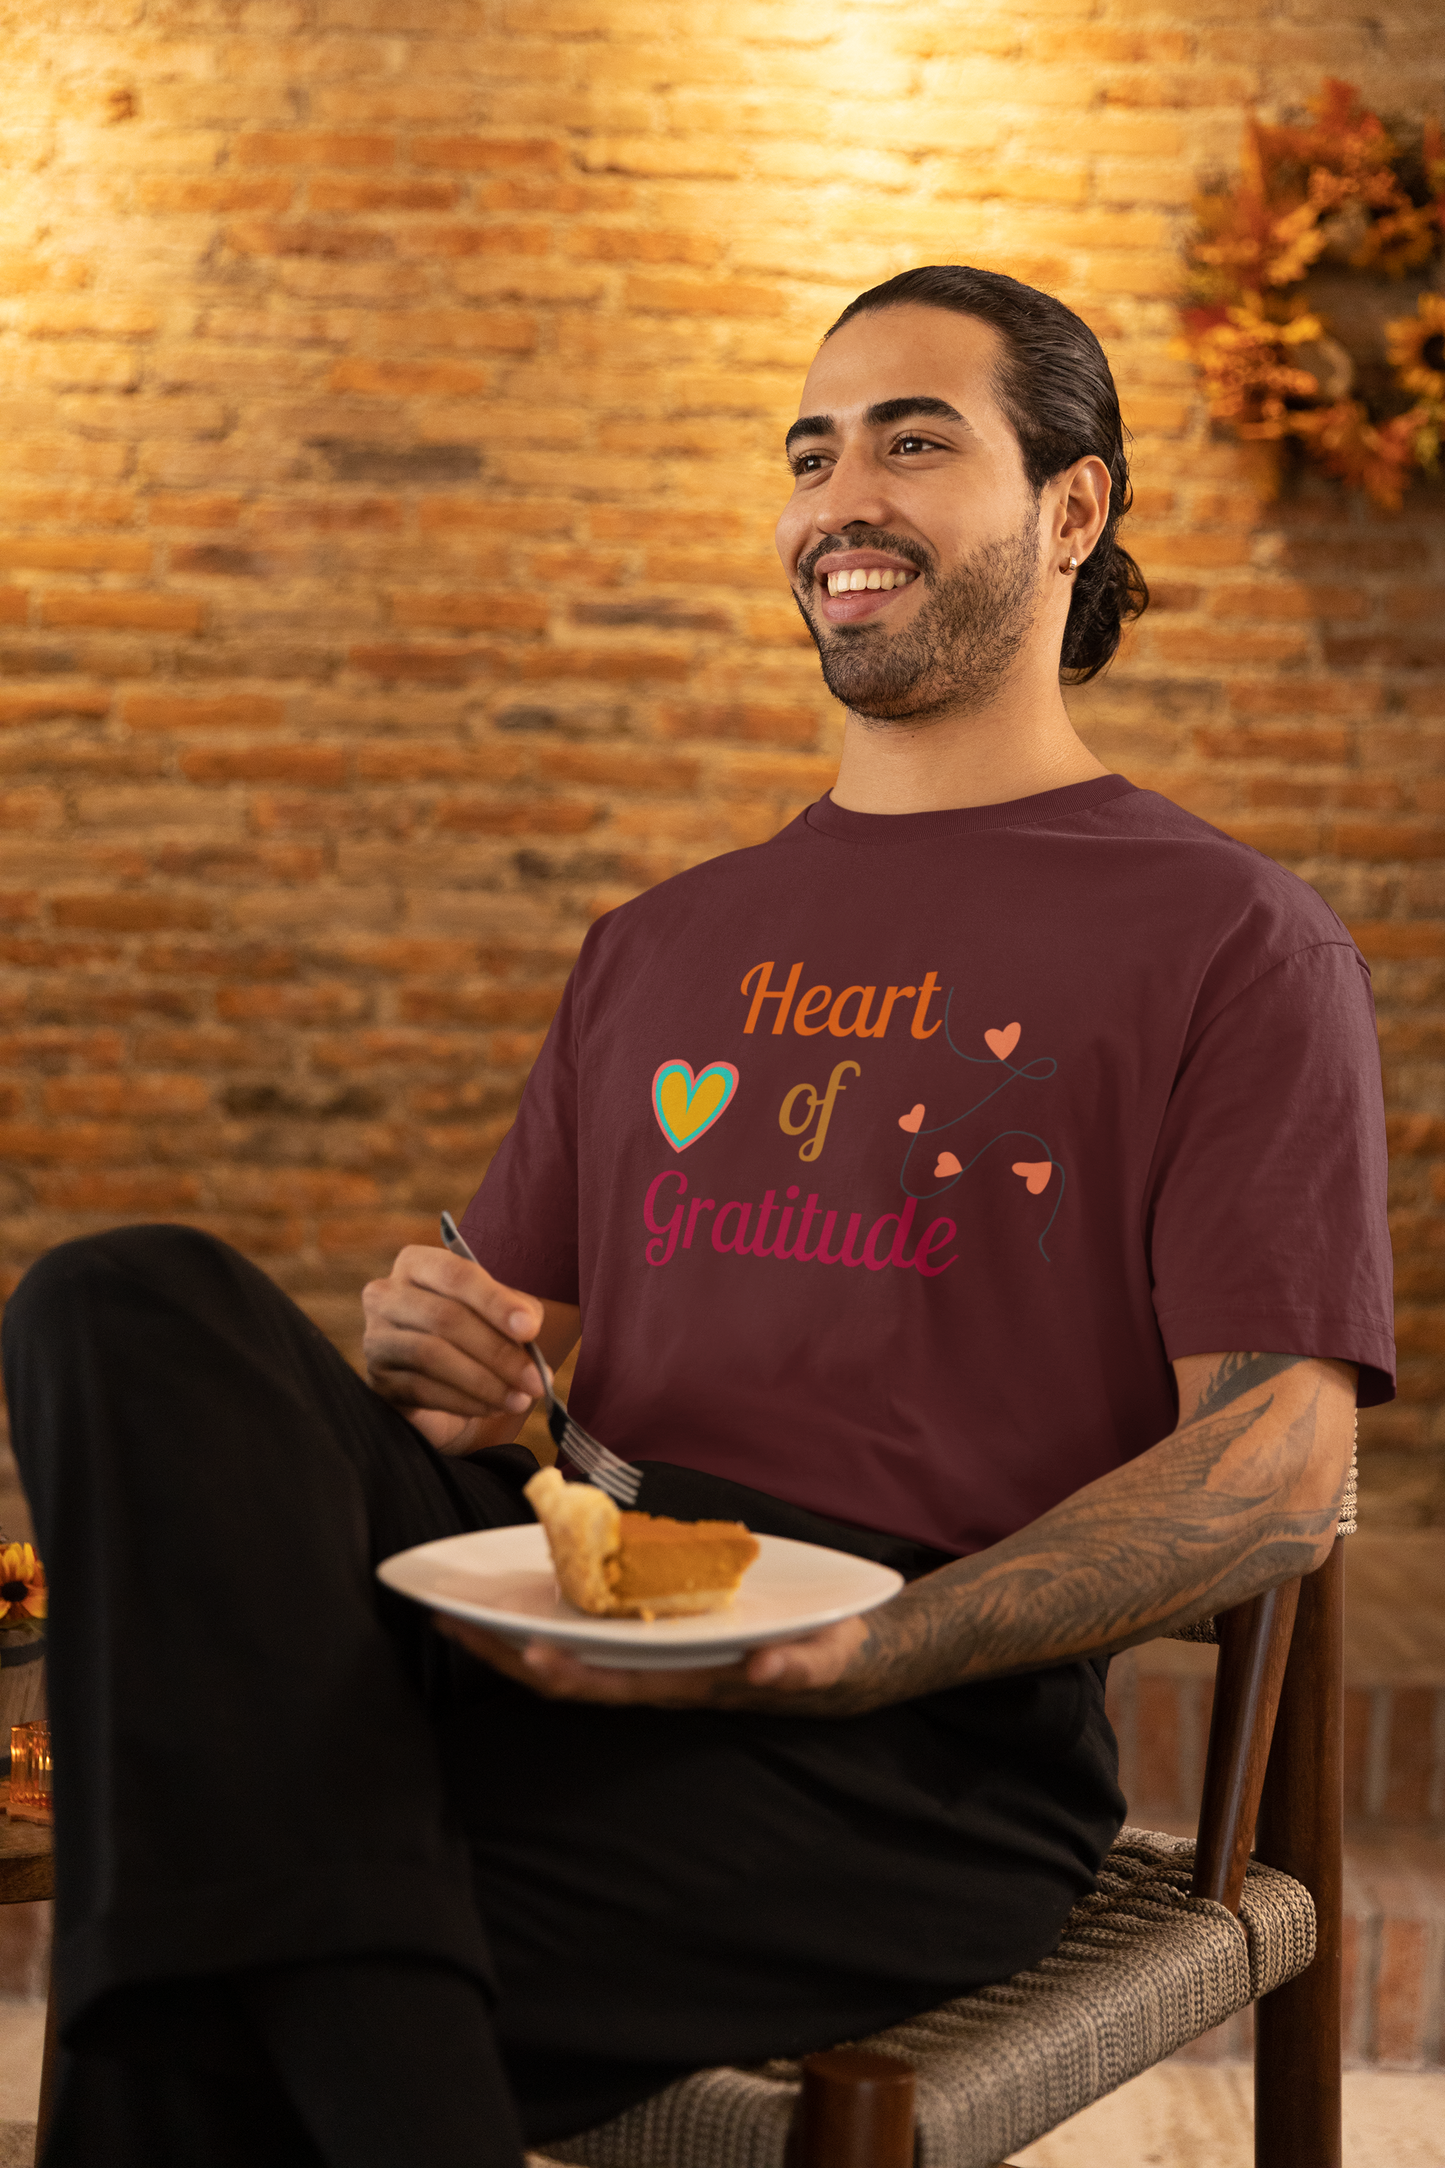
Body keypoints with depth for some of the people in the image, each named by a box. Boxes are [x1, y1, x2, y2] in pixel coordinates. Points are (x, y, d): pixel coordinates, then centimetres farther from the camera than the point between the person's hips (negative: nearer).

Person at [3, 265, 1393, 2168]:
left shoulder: (1231, 940, 5)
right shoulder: (661, 950, 24)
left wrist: (847, 1654, -20)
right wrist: (437, 1354, -2)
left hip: (922, 1742, -6)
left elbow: (1278, 1476, -6)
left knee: (195, 1988, -29)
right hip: (561, 1630, 6)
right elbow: (508, 1322, 26)